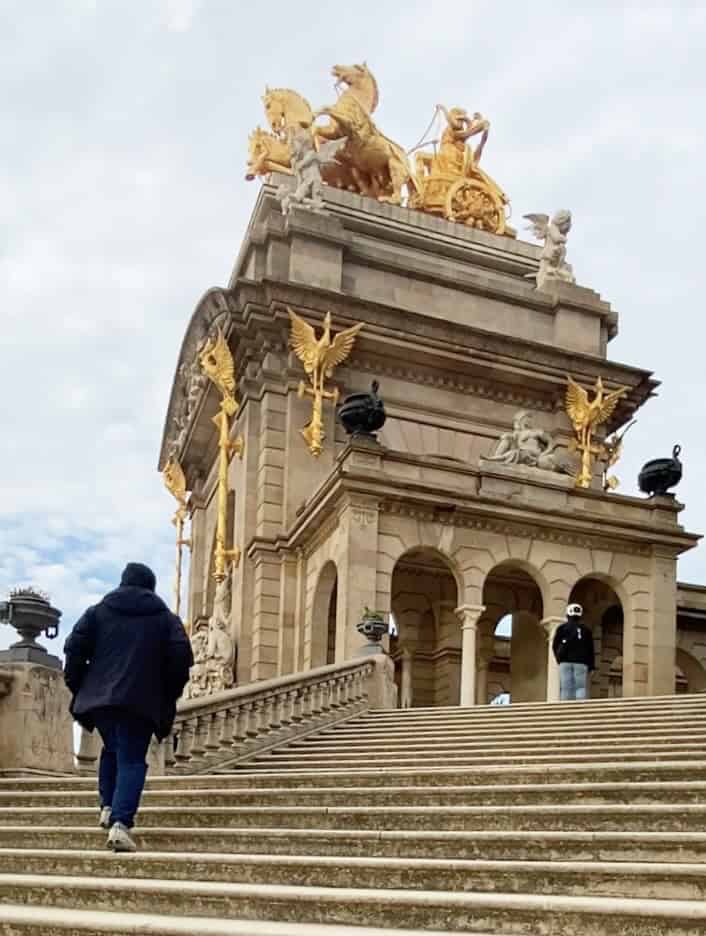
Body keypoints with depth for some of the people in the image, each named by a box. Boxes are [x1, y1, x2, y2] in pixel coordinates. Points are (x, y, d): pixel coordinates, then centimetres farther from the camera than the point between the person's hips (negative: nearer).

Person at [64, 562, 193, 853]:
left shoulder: (98, 611, 12)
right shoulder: (167, 618, 9)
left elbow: (74, 648, 2)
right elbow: (181, 658, -1)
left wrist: (78, 687, 11)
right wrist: (168, 698, 9)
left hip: (99, 697, 2)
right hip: (141, 702, -2)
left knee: (111, 751, 25)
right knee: (132, 760, -2)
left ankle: (108, 807, 13)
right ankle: (120, 823, -18)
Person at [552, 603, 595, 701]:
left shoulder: (562, 628, 5)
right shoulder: (586, 629, 6)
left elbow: (555, 646, 6)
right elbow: (590, 649, 6)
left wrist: (559, 658, 22)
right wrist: (591, 666, 11)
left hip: (565, 661, 0)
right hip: (581, 662, 0)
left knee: (566, 688, -1)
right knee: (581, 687, -3)